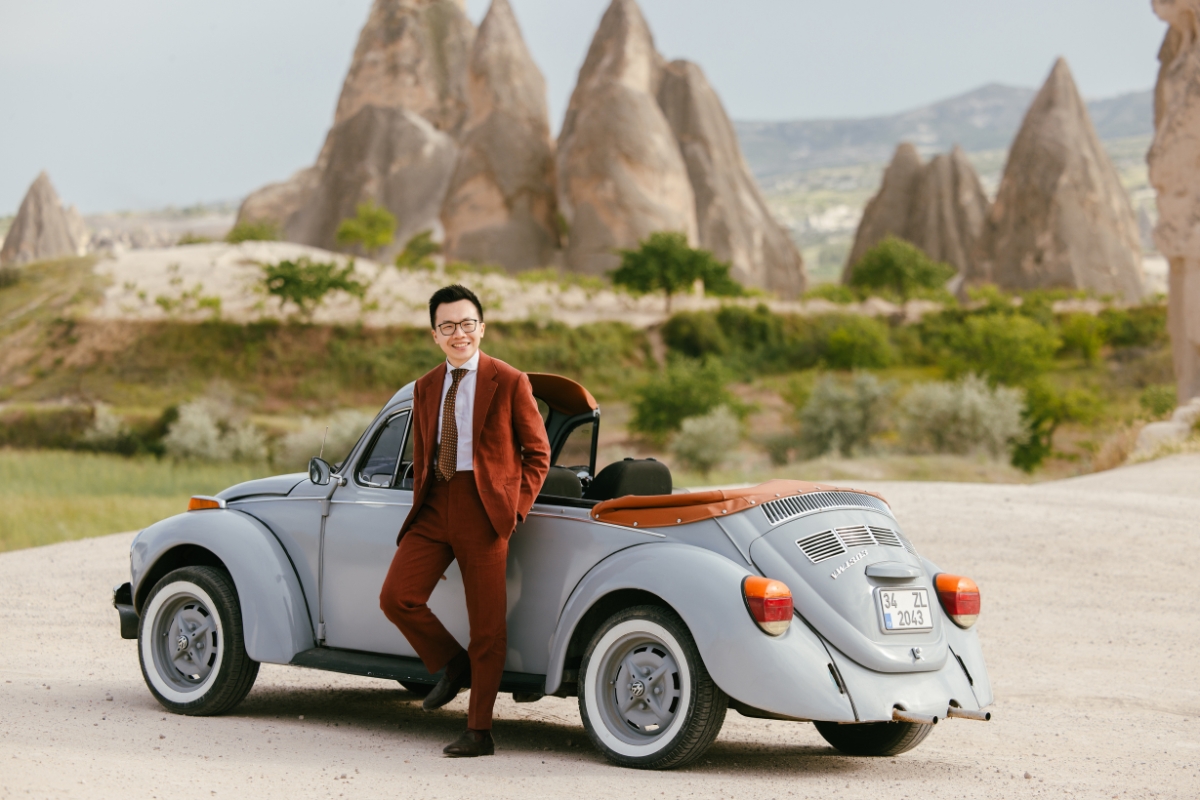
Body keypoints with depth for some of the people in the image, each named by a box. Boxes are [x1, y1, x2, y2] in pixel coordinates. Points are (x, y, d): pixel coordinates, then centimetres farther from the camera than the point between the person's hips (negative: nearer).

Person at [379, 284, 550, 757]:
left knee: (487, 625, -1)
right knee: (396, 597, -9)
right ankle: (453, 664, 16)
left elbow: (538, 452, 1)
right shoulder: (426, 388, 14)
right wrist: (423, 505, 12)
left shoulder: (510, 383, -2)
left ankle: (480, 732, 6)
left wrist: (517, 507, -8)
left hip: (484, 509, -5)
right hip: (435, 505, 5)